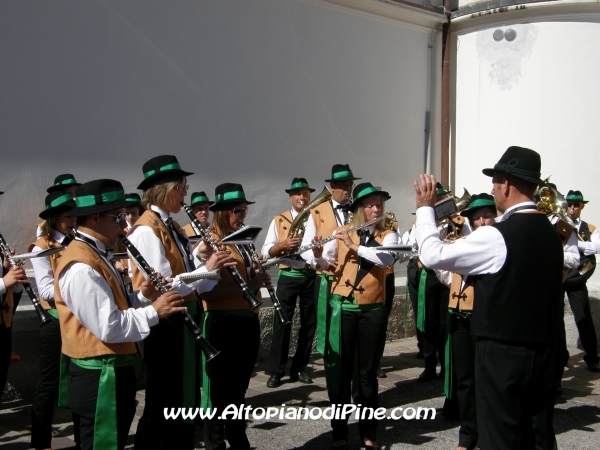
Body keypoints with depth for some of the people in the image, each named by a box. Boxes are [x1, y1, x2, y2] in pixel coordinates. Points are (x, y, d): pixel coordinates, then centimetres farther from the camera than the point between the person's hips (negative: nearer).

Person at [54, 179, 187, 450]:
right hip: (100, 379, -10)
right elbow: (109, 327, -26)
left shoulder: (95, 256, 12)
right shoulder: (81, 267, -22)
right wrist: (154, 311, -17)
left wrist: (143, 297, 1)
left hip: (110, 374, 11)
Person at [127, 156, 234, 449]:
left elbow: (186, 276, 8)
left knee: (186, 398, 18)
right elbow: (163, 287, -24)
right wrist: (206, 269, -20)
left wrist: (209, 264, -10)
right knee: (165, 403, 5)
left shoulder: (171, 226, 12)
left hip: (182, 321, 9)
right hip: (164, 325, -9)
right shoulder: (146, 230, -18)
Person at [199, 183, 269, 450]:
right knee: (220, 389, 3)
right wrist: (246, 286, -26)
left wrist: (258, 278, 0)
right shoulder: (211, 243, -12)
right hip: (223, 323, -8)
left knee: (239, 387, 18)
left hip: (248, 321, 8)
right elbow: (205, 291, -22)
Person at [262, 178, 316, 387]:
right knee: (282, 323, -2)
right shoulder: (279, 220, 5)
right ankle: (276, 371, 6)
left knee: (309, 323, 8)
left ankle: (299, 369, 20)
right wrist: (282, 245, -19)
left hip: (311, 276, 2)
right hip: (288, 276, -2)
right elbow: (265, 251, -1)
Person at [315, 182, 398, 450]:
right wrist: (318, 255, -23)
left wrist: (355, 246, -24)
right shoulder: (341, 233, 4)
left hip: (373, 310, 0)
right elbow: (326, 262, -2)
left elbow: (387, 259, -19)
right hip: (343, 307, 0)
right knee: (341, 370, 5)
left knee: (367, 372, 8)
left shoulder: (388, 236, 2)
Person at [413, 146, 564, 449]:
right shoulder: (551, 234, 6)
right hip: (542, 353, 7)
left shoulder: (496, 236, -18)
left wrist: (425, 208, 0)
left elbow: (432, 256, -12)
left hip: (503, 354, -7)